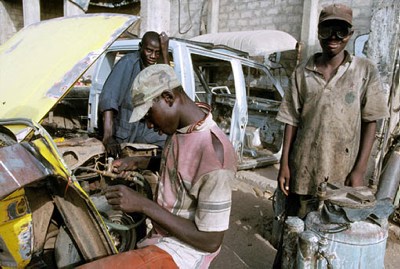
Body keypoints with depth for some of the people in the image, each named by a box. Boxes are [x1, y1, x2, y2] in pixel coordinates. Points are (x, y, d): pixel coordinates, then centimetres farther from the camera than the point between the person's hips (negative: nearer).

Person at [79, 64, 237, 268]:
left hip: (180, 251, -9)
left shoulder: (213, 153, -28)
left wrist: (143, 205, -24)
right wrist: (137, 163, 3)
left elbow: (211, 242, -23)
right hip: (160, 233, 9)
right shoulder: (181, 125, -2)